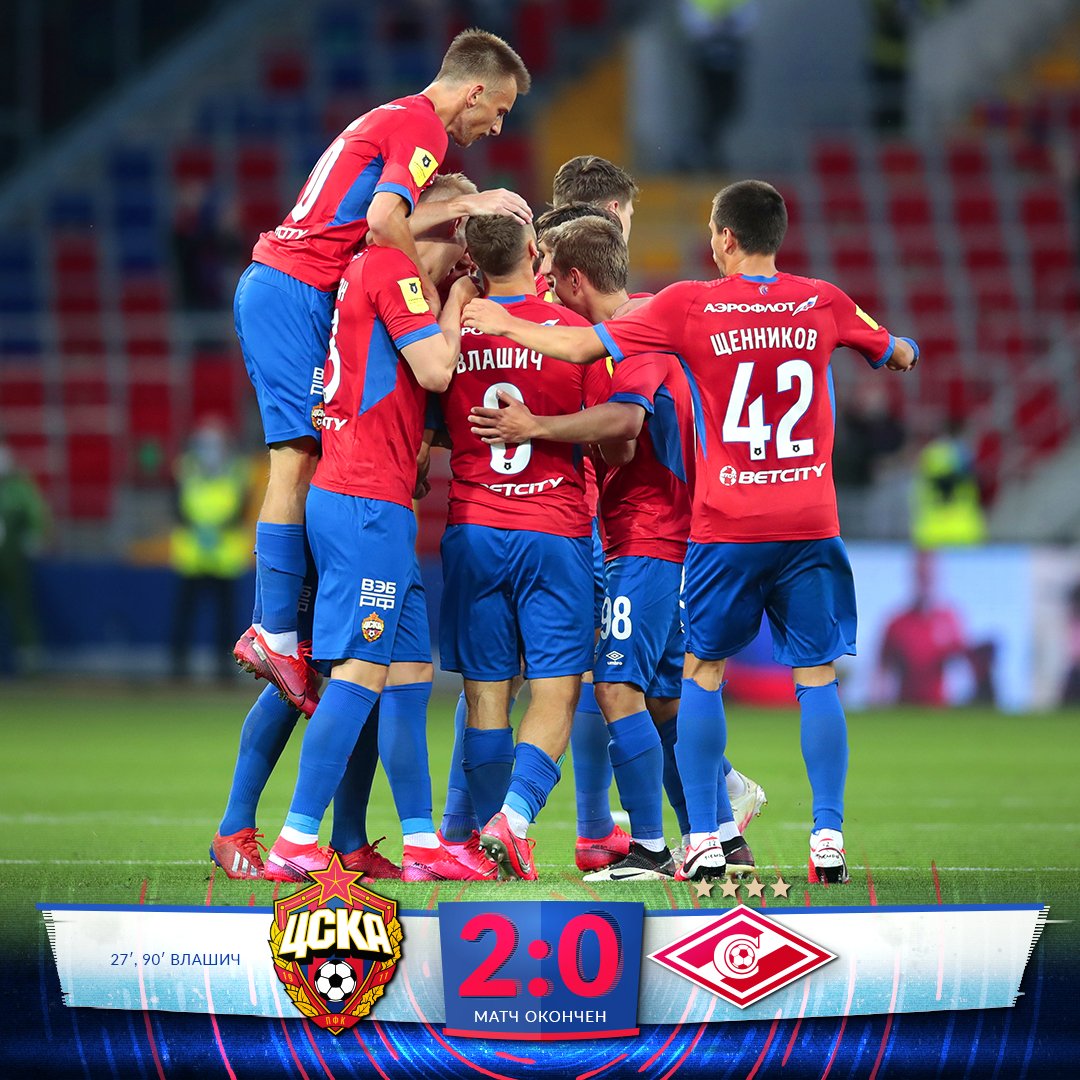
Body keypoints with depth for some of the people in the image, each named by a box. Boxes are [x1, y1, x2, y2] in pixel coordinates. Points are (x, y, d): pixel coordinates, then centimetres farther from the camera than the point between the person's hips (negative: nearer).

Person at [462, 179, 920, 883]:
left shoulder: (688, 307, -5)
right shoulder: (824, 304, 3)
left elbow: (581, 346, -4)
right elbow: (900, 356, 19)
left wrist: (502, 323, 11)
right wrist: (904, 349, 43)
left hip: (726, 528, -1)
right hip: (811, 525, 1)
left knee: (702, 671, 11)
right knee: (816, 674, 6)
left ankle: (705, 842, 6)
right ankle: (829, 839, -2)